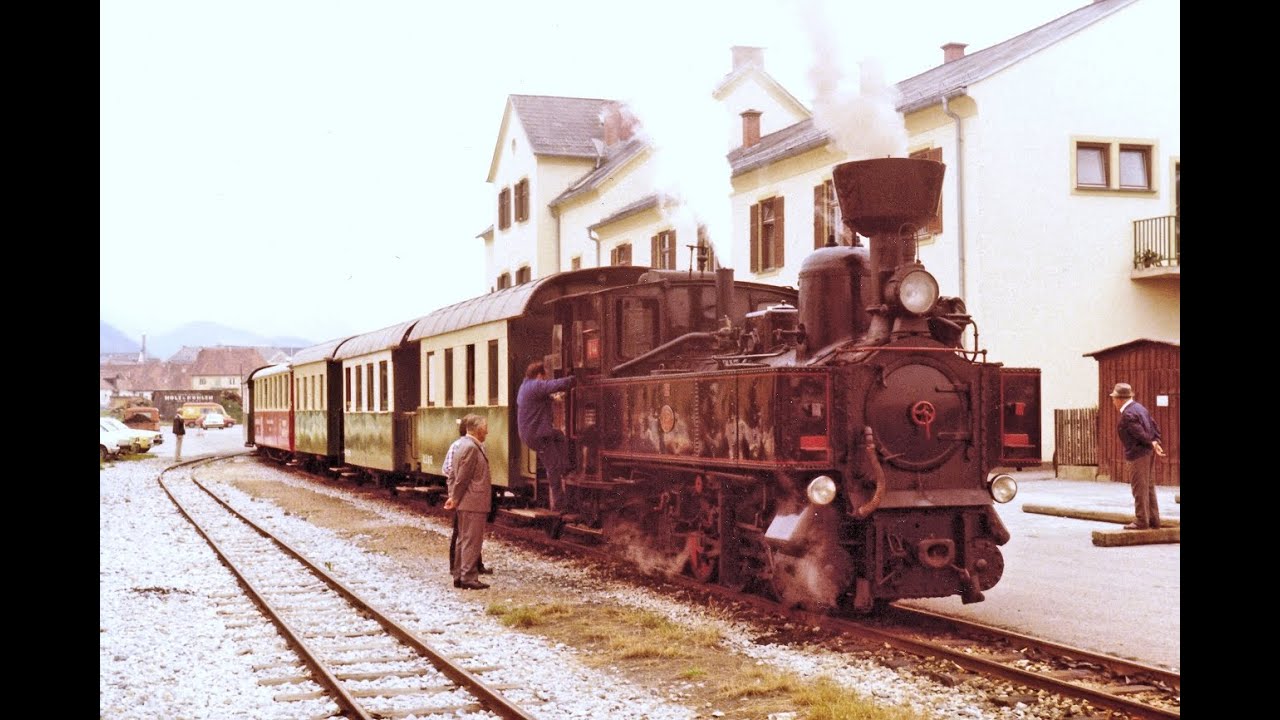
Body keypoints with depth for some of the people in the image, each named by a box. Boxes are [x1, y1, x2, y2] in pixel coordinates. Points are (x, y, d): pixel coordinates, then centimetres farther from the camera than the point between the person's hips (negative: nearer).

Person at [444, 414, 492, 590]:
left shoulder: (464, 445, 16)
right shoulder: (471, 447, -17)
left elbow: (453, 474, 18)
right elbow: (463, 477, -19)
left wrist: (453, 496, 13)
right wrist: (456, 498, -10)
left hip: (465, 503, 10)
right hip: (473, 503, -10)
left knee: (464, 540, 14)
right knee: (472, 540, -6)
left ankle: (459, 576, 18)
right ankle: (469, 578, -4)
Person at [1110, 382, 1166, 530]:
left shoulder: (1127, 414, -17)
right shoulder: (1139, 407, 13)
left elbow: (1140, 434, -19)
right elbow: (1155, 426, 12)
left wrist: (1152, 445, -6)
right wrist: (1155, 442, 0)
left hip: (1137, 454, -10)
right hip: (1148, 453, 10)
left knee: (1139, 488, -2)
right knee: (1148, 486, 15)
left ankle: (1141, 521, 3)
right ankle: (1153, 519, 20)